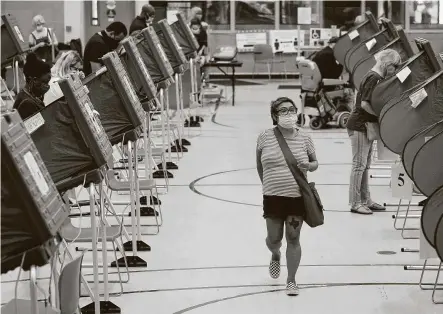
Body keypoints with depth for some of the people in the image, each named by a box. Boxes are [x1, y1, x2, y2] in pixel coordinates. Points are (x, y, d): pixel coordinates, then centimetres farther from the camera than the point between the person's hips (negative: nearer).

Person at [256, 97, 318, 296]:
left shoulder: (304, 138, -1)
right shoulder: (265, 138, -4)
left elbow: (315, 163, 9)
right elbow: (259, 164, 10)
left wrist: (309, 166, -12)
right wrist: (267, 183, 8)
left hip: (298, 196, 0)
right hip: (273, 196, 0)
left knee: (293, 238, 1)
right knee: (274, 238, 8)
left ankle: (291, 280, 15)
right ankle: (275, 255, 45)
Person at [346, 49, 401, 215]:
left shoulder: (378, 78, 14)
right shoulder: (374, 78, -17)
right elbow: (365, 103, -23)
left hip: (366, 126, 10)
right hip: (359, 126, -10)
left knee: (365, 165, 12)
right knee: (359, 165, -5)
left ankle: (366, 200, 17)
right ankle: (355, 203, -1)